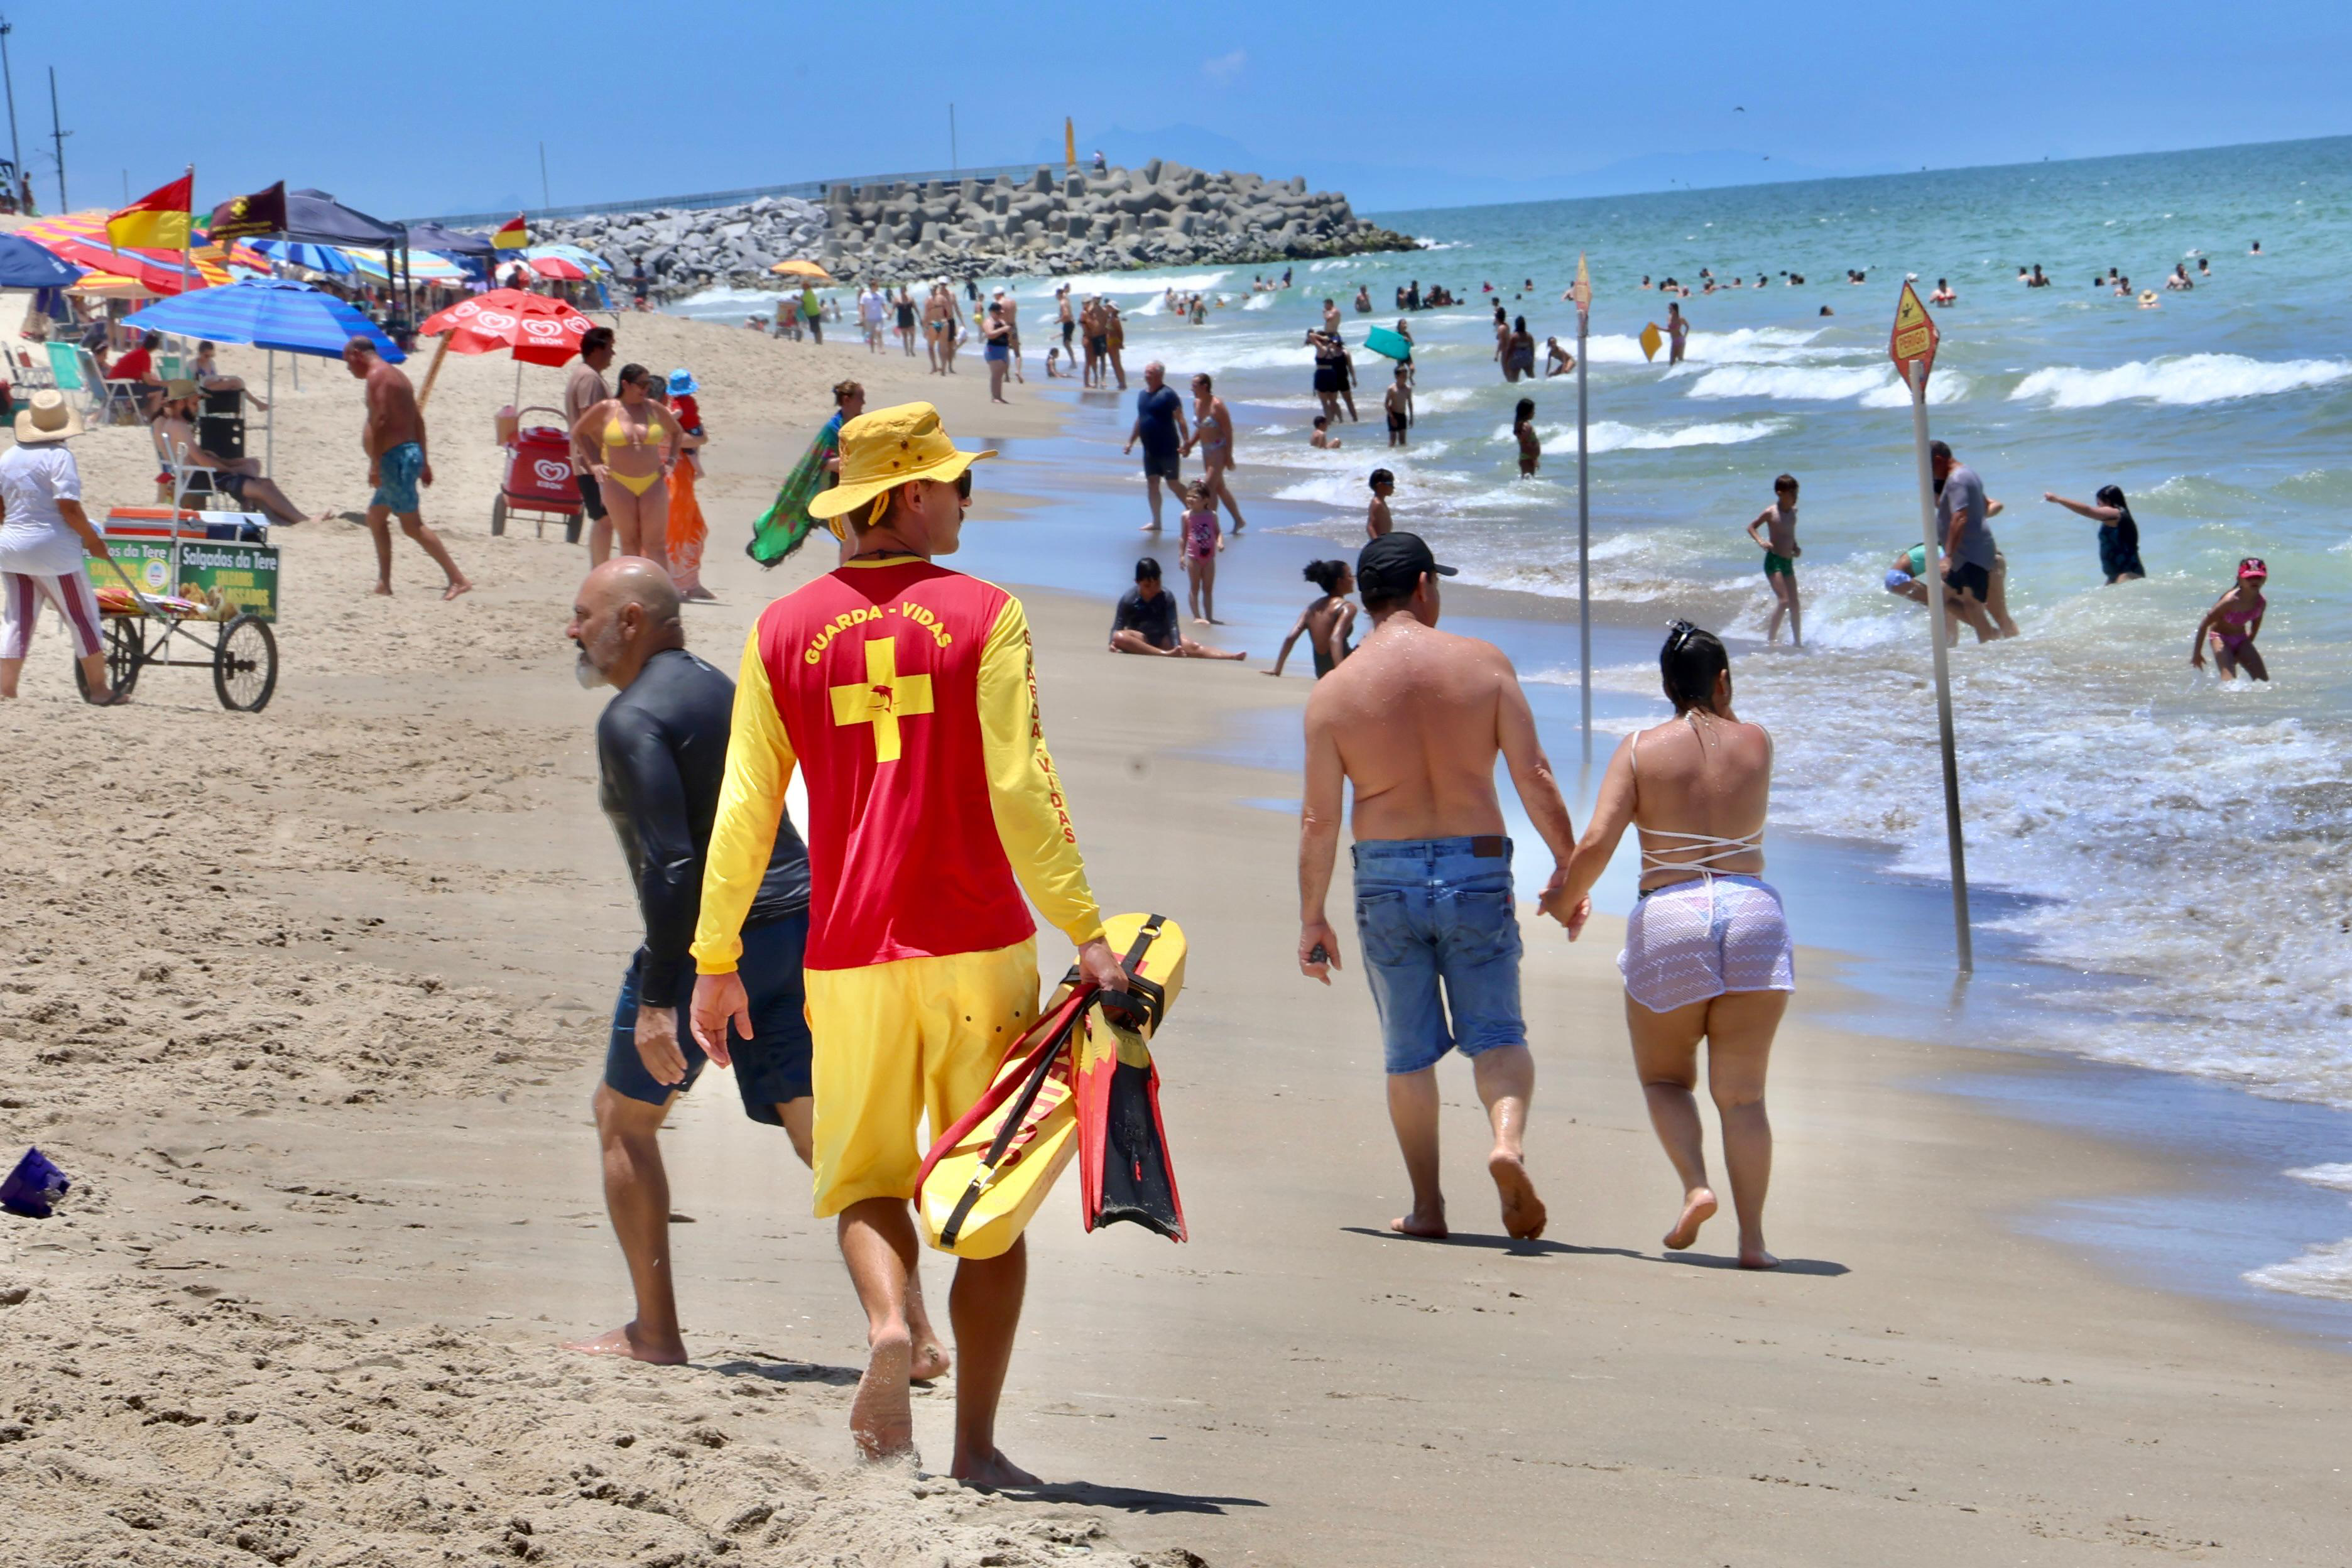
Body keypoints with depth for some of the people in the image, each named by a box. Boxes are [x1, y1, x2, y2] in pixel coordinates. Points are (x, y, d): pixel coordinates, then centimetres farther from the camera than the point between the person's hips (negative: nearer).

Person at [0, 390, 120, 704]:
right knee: (83, 617, 6)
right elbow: (68, 507, -19)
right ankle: (99, 689, 12)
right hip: (52, 550, -6)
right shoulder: (59, 456, -12)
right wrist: (93, 540, -7)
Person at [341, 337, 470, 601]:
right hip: (410, 453, 11)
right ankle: (384, 582, 18)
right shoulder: (395, 374, 21)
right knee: (375, 517, 19)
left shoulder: (377, 376, -10)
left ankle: (458, 580, -16)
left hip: (395, 457, -11)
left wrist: (375, 463, -23)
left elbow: (380, 421, -21)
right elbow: (417, 420, 21)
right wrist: (423, 461, 22)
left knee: (412, 526, -12)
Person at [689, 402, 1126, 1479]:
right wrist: (1085, 935, -10)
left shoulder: (783, 630, 5)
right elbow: (1020, 791, -11)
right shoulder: (983, 615, -4)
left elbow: (744, 809, 5)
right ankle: (975, 1443, 4)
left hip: (848, 956, 2)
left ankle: (889, 1323, -18)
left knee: (865, 1178, 13)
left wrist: (715, 961, 12)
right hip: (976, 947, -2)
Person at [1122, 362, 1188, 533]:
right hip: (1150, 450, 7)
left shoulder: (1168, 394, -12)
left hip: (1168, 449, -7)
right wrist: (1130, 442, 20)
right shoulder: (1142, 395, 12)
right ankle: (1156, 522, 10)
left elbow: (1180, 419, -15)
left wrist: (1185, 443, -21)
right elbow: (1139, 421, 22)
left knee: (1173, 484, -3)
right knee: (1152, 484, 5)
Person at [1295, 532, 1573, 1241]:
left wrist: (1312, 919, 6)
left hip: (1387, 875, 1)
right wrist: (1567, 863, 7)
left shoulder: (1334, 690, -1)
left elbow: (1319, 818, -2)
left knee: (1409, 1050, 13)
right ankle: (1509, 1137, -21)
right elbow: (1534, 775, -4)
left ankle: (1426, 1204, 15)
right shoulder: (1483, 662, -2)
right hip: (1477, 870, -1)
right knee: (1496, 1032, 7)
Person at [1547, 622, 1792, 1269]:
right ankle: (1752, 1236, -3)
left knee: (1665, 1077, 17)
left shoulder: (1641, 749, 0)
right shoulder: (1756, 743, 8)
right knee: (1742, 1092, 5)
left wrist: (1567, 898, 9)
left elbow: (1595, 843, -8)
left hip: (1669, 921, -1)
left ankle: (1695, 1186, -8)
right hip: (1752, 913, 1)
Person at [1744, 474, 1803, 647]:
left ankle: (1798, 641, 18)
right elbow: (1751, 527, -3)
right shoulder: (1771, 513, -12)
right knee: (1784, 600, -17)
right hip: (1774, 561, -7)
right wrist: (1761, 542, -19)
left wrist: (1795, 548, 9)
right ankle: (1770, 639, -11)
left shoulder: (1793, 512, 8)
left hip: (1788, 562, 7)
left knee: (1795, 604, 9)